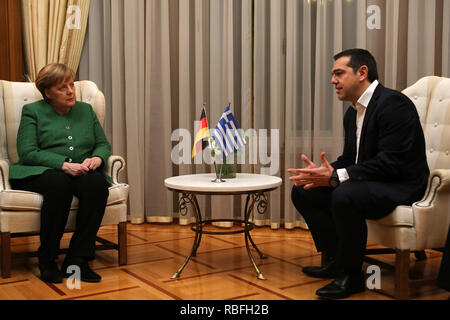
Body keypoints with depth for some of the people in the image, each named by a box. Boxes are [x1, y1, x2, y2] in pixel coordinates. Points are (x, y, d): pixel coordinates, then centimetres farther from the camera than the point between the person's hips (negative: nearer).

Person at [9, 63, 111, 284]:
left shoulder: (86, 110, 21)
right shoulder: (32, 112, 8)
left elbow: (104, 144, 19)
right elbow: (27, 153, -5)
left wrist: (97, 158, -6)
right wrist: (64, 165, -19)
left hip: (82, 173, 3)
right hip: (41, 174, -3)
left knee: (97, 183, -32)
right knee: (59, 184, -38)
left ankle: (77, 259, -28)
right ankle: (47, 261, -25)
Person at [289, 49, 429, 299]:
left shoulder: (393, 104, -18)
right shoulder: (353, 113, 13)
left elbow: (391, 162, -25)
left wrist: (335, 177, -27)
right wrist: (324, 172, -8)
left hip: (401, 186, -10)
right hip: (368, 182, 10)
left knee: (345, 196, -36)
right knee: (303, 191, 4)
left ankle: (352, 275, -16)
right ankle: (336, 260, 8)